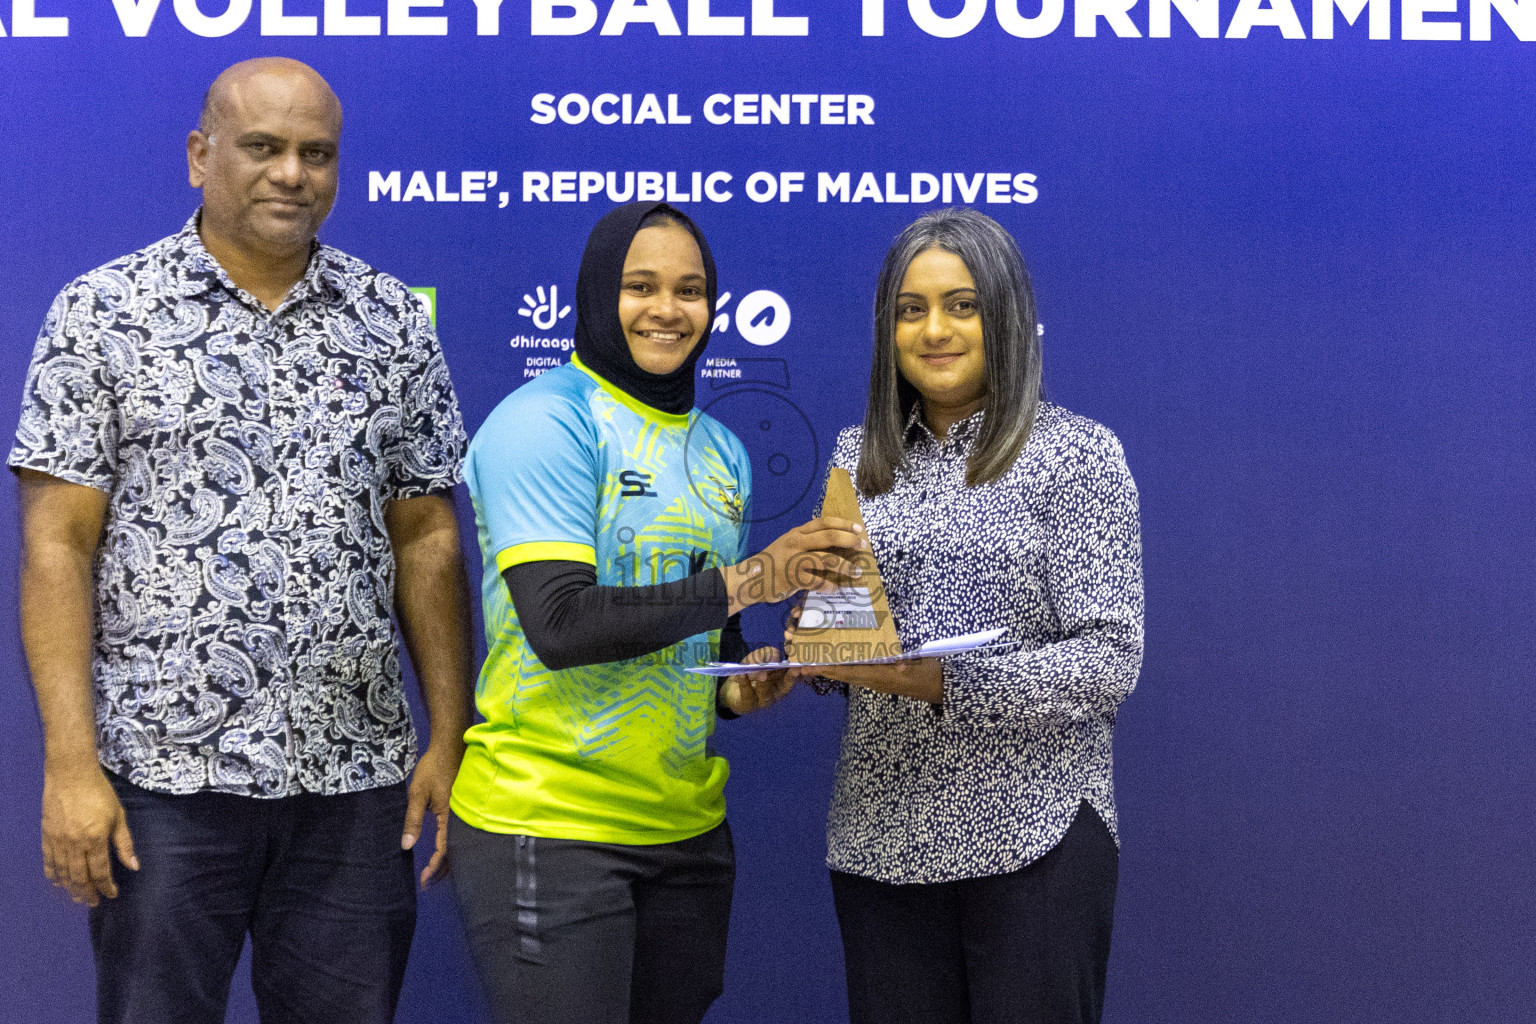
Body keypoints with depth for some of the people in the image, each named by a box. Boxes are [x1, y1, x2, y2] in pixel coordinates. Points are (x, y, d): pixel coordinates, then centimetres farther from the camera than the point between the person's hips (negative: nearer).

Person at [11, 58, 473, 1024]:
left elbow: (427, 538, 9)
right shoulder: (102, 312, -1)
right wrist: (70, 764, -10)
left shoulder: (394, 320, 7)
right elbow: (57, 545, -4)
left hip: (357, 772, 3)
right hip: (163, 769, -2)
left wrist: (452, 739, 3)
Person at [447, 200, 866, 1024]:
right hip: (547, 825, -7)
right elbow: (559, 625, -22)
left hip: (687, 828, 7)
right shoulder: (544, 422, -10)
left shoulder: (720, 451, 13)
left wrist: (740, 687, 0)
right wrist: (745, 579, -21)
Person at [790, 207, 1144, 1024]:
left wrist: (940, 681, -20)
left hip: (1034, 834, -4)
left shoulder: (1075, 452, -4)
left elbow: (1110, 661, -10)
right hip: (880, 834, 4)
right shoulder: (858, 456, 11)